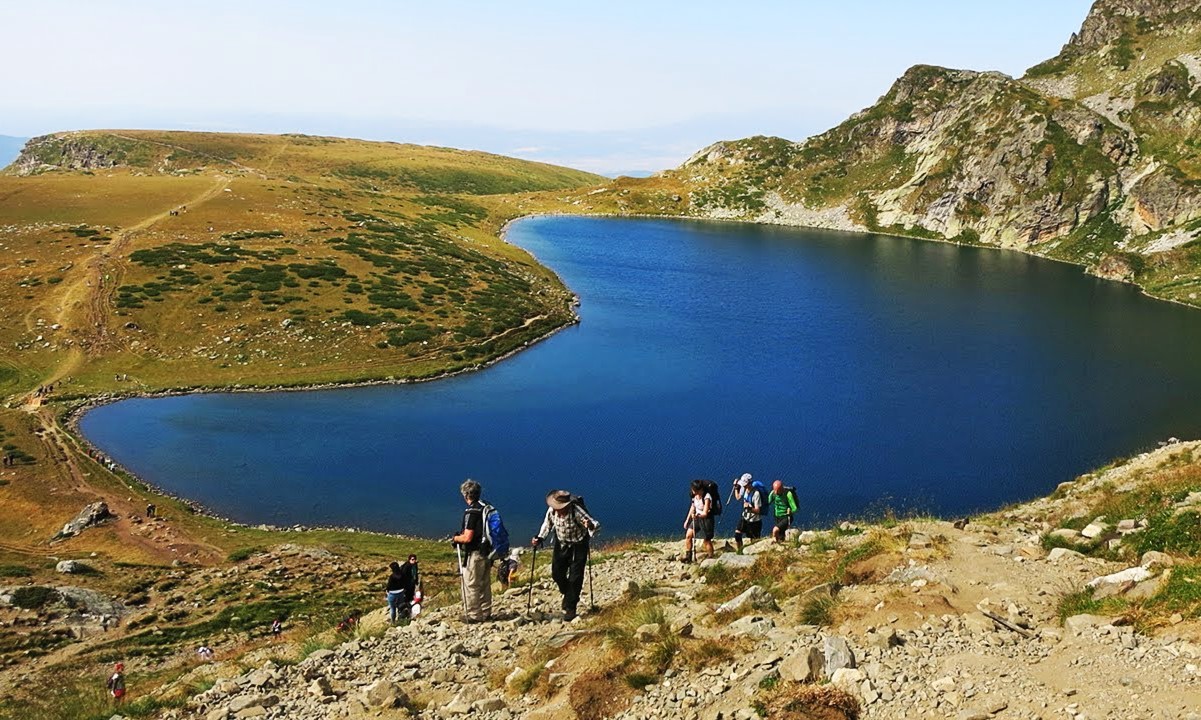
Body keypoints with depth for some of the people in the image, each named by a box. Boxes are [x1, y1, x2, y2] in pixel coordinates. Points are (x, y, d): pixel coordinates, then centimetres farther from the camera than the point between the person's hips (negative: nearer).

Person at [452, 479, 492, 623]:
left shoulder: (471, 512, -18)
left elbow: (467, 538, -22)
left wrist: (456, 538, -3)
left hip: (474, 554, -8)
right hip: (486, 553, 8)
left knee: (471, 586, 3)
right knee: (485, 584, 17)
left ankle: (473, 615, 9)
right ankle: (486, 613, 26)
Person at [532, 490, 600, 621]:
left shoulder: (576, 511, -31)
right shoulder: (551, 511, -17)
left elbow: (596, 524, -32)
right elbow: (547, 525, 4)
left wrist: (591, 526, -55)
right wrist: (540, 538, -9)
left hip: (578, 546, -5)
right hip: (561, 545, 5)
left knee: (575, 578, -5)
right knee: (557, 573, 11)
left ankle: (570, 608, 8)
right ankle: (568, 595, 40)